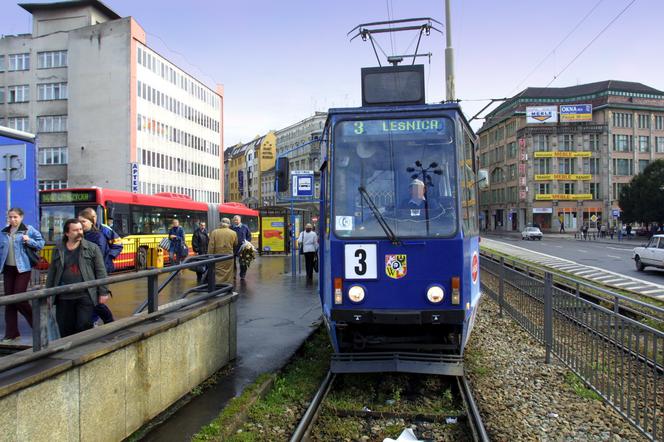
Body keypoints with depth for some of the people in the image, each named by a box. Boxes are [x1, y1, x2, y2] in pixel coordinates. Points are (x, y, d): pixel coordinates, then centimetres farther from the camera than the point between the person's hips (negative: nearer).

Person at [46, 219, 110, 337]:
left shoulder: (92, 248, 0)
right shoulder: (58, 250, 9)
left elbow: (100, 271, -1)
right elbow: (52, 273, 14)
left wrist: (103, 292, -5)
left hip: (85, 296, -3)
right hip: (64, 298, 3)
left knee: (84, 327, -5)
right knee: (65, 329, 9)